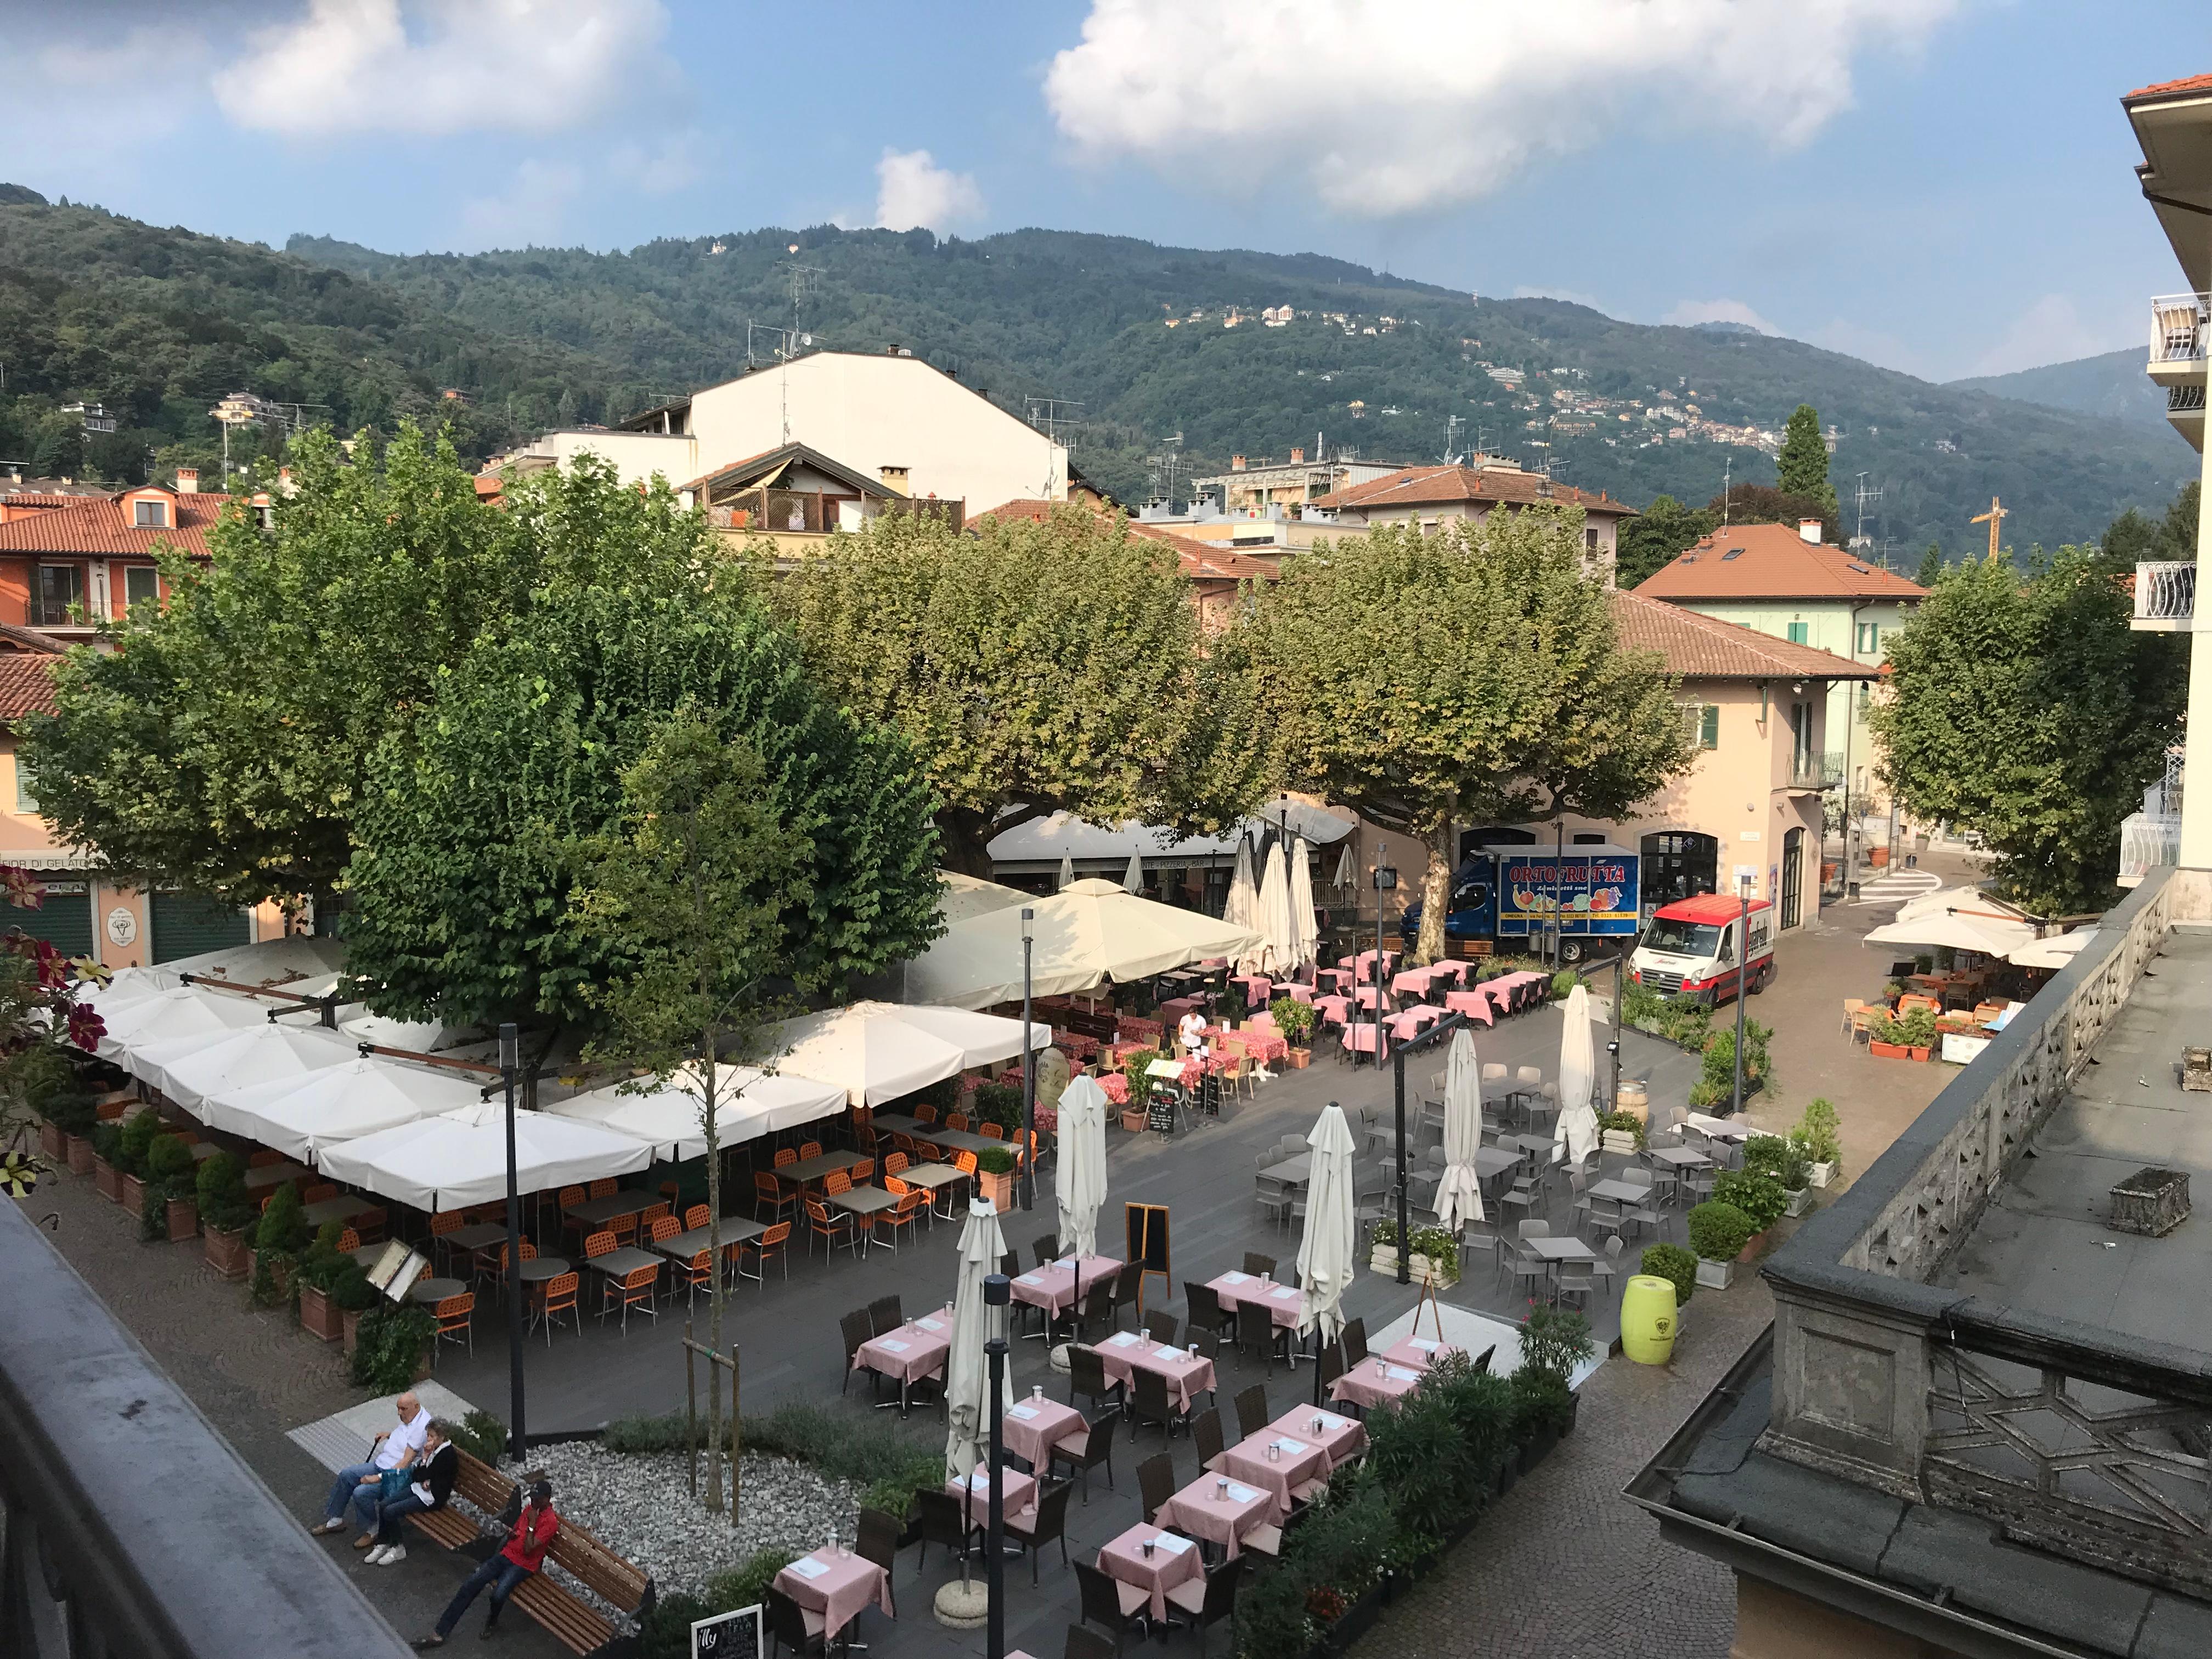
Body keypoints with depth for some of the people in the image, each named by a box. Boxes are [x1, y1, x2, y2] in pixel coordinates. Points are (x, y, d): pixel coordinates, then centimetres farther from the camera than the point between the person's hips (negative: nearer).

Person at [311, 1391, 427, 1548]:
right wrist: (390, 1434, 13)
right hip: (381, 1464, 11)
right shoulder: (408, 1418, 5)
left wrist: (379, 1478, -27)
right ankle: (335, 1520, 23)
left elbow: (406, 1462, -27)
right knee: (346, 1475, 6)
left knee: (361, 1493, -25)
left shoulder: (422, 1427, -26)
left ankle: (372, 1531, -2)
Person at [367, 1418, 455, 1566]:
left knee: (390, 1512, -16)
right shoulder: (434, 1449, 6)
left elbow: (423, 1476, -19)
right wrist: (423, 1481, -10)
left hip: (432, 1497, -9)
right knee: (382, 1506, -4)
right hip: (419, 1488, 9)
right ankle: (383, 1544, 8)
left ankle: (399, 1549, 0)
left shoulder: (448, 1455, -20)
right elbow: (416, 1475, 9)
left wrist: (425, 1457, -18)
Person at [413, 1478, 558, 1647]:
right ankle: (439, 1634, -11)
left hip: (523, 1565, -7)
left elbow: (528, 1550, -20)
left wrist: (531, 1524, -20)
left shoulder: (550, 1522, -16)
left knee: (498, 1595, -32)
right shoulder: (529, 1508, 8)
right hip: (506, 1555, 7)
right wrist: (511, 1534, -1)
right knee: (471, 1584, -13)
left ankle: (492, 1621, 4)